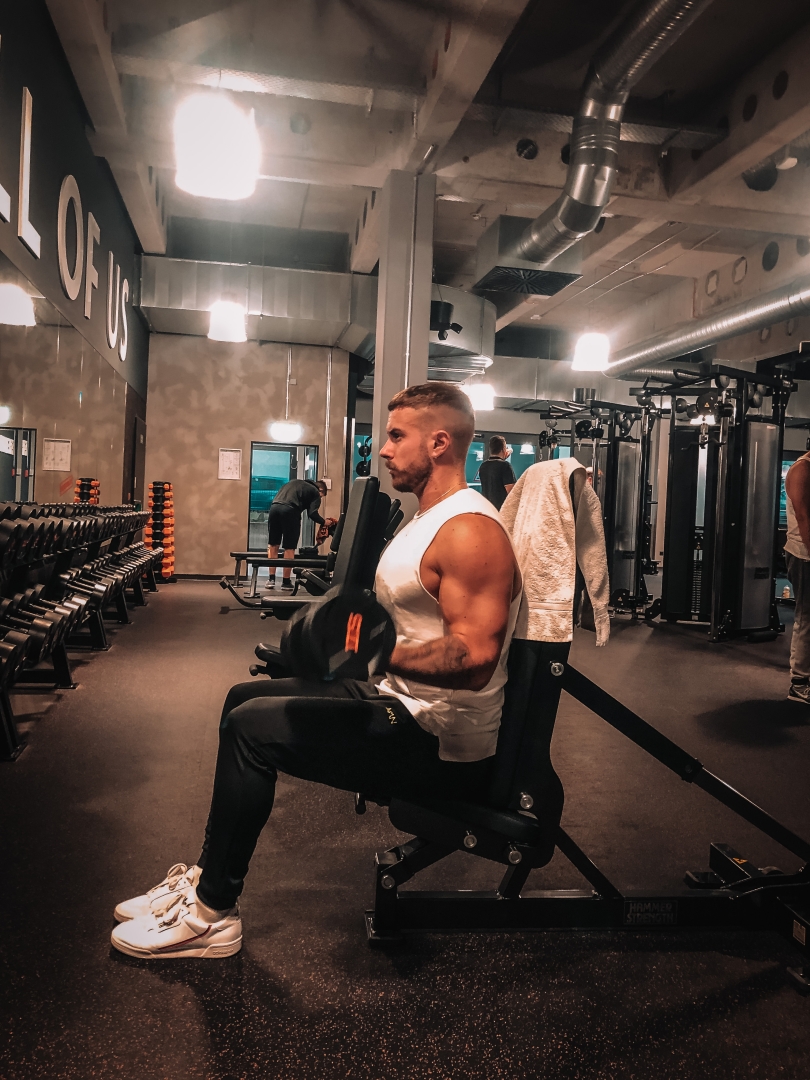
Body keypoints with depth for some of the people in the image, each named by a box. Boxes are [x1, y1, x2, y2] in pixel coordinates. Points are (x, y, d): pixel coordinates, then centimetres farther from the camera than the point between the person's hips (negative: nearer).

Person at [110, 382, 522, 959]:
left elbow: (473, 659, -29)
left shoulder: (469, 531, -20)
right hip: (403, 701, 11)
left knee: (253, 726, -15)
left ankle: (211, 915, 2)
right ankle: (209, 877, 21)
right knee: (247, 698, 12)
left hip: (443, 740, -11)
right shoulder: (430, 520, 13)